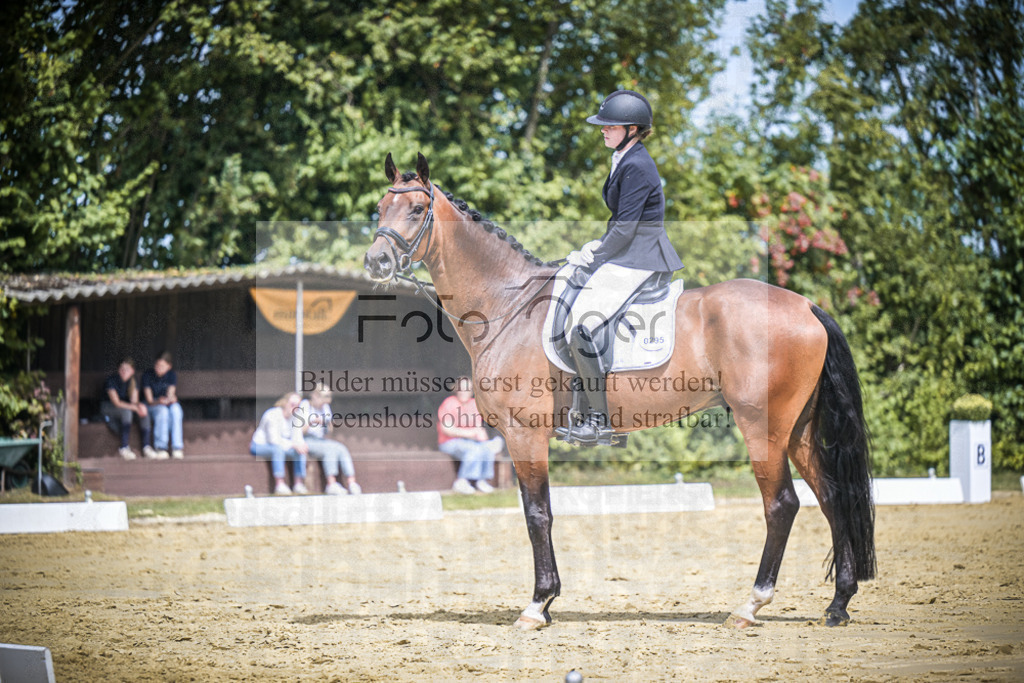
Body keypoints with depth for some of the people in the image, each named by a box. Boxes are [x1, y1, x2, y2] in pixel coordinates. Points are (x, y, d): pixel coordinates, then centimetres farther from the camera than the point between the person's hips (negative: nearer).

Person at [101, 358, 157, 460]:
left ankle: (146, 447, -27)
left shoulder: (132, 381, -4)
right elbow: (116, 402, -27)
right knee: (126, 411, -36)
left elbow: (134, 401, -10)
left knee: (144, 410, -22)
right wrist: (135, 407, -35)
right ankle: (124, 447, -37)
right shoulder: (112, 379, -21)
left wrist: (139, 405, -35)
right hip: (108, 407, -5)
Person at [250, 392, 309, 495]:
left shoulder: (295, 417, 0)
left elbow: (297, 438, -2)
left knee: (300, 451, -17)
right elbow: (274, 439, -29)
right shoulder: (273, 415, -23)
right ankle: (279, 485, -40)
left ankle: (299, 484, -17)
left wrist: (301, 444, -26)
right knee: (278, 448, -38)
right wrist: (293, 445, -35)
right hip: (259, 445, -7)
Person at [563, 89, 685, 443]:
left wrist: (593, 258, -9)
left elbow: (625, 229, -20)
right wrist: (598, 246, 12)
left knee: (579, 328, -15)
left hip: (636, 260, -11)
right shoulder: (625, 159, 12)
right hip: (631, 252, 11)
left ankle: (600, 418, -9)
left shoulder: (636, 167, -20)